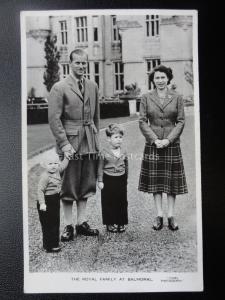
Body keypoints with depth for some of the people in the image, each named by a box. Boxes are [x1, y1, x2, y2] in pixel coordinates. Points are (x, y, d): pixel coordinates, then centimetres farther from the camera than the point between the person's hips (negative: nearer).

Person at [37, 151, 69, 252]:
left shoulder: (57, 171, 4)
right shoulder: (45, 176, -20)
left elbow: (63, 165, 25)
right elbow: (40, 190, -22)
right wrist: (42, 203, -27)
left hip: (55, 201, 9)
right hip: (47, 202, -9)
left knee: (55, 223, 16)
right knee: (48, 224, -1)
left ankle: (54, 243, 29)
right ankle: (49, 246, 8)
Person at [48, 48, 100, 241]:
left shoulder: (93, 86, 10)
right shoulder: (59, 88, -7)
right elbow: (54, 119, -10)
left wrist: (96, 137, 10)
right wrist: (64, 143, -16)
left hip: (90, 142, 5)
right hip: (70, 141, -5)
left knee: (86, 184, 11)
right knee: (69, 186, 3)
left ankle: (82, 222, 23)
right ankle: (69, 226, 14)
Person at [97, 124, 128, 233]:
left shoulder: (123, 152, 2)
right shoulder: (104, 152, -8)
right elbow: (100, 167, -4)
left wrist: (126, 178, 17)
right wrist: (100, 181, -5)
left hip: (121, 180, 3)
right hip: (108, 180, -3)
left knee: (122, 202, 7)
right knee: (109, 202, 3)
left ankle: (121, 223, 20)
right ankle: (110, 223, 15)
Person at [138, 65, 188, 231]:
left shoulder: (177, 97, 2)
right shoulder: (146, 98, 2)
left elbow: (181, 122, 0)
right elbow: (142, 122, 0)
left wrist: (168, 140, -11)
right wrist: (155, 139, -10)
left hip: (172, 143, 0)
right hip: (153, 144, 0)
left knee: (172, 180, 4)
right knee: (155, 180, 4)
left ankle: (171, 216, 13)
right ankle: (159, 216, 13)